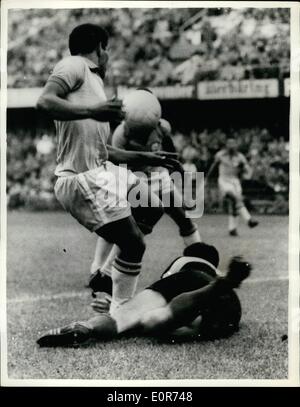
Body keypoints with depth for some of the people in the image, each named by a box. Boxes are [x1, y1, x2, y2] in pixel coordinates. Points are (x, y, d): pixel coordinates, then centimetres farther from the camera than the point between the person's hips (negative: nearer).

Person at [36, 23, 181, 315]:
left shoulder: (92, 80, 21)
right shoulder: (74, 65, -6)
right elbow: (44, 102, -24)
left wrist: (145, 158, 30)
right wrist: (92, 112, -31)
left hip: (103, 171, 10)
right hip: (81, 180, -10)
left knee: (154, 210, 21)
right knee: (133, 244, -9)